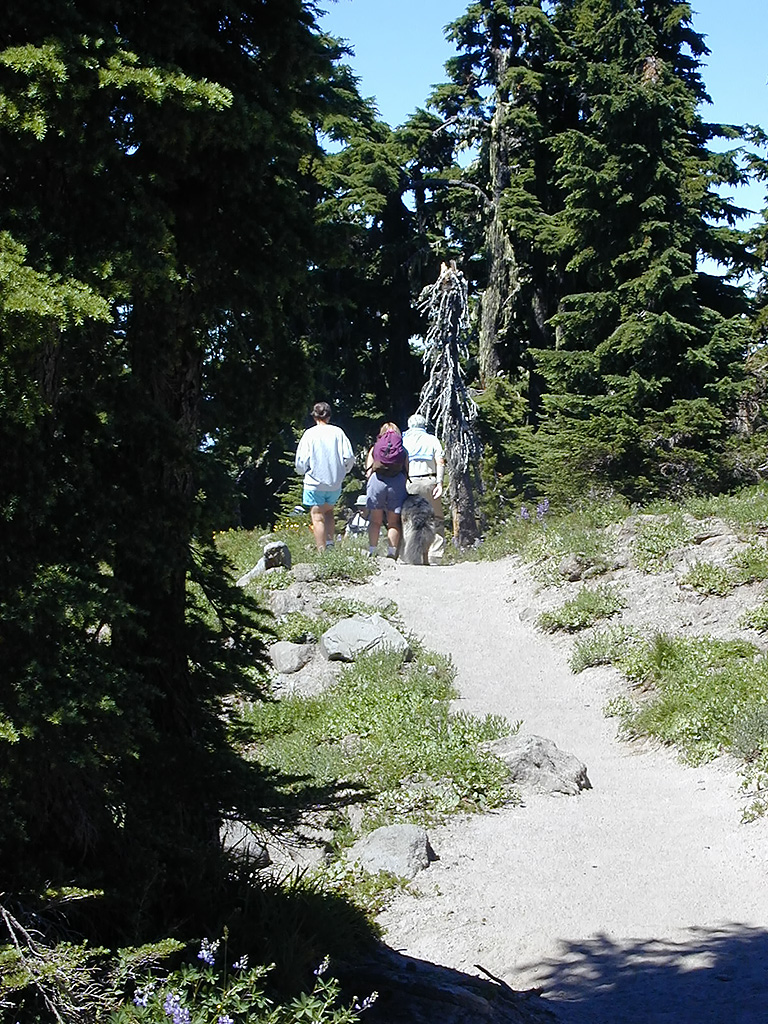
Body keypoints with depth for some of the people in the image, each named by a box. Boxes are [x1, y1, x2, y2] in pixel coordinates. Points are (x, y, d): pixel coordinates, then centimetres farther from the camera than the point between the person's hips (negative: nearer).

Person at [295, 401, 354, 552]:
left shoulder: (310, 434, -6)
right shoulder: (338, 432, 1)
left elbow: (301, 460, -8)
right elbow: (349, 457, -3)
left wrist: (303, 471, 14)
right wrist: (342, 471, 16)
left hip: (315, 483, -3)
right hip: (335, 483, 4)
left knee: (318, 518, 0)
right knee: (328, 511, 24)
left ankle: (322, 552, -3)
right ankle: (330, 543, 11)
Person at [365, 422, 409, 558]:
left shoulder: (375, 448, 21)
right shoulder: (403, 450, 20)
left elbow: (368, 470, 13)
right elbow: (407, 471, 11)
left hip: (377, 480, 0)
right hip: (398, 481, 0)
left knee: (375, 520, 7)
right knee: (394, 521, 5)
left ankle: (372, 551, 3)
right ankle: (391, 553, -1)